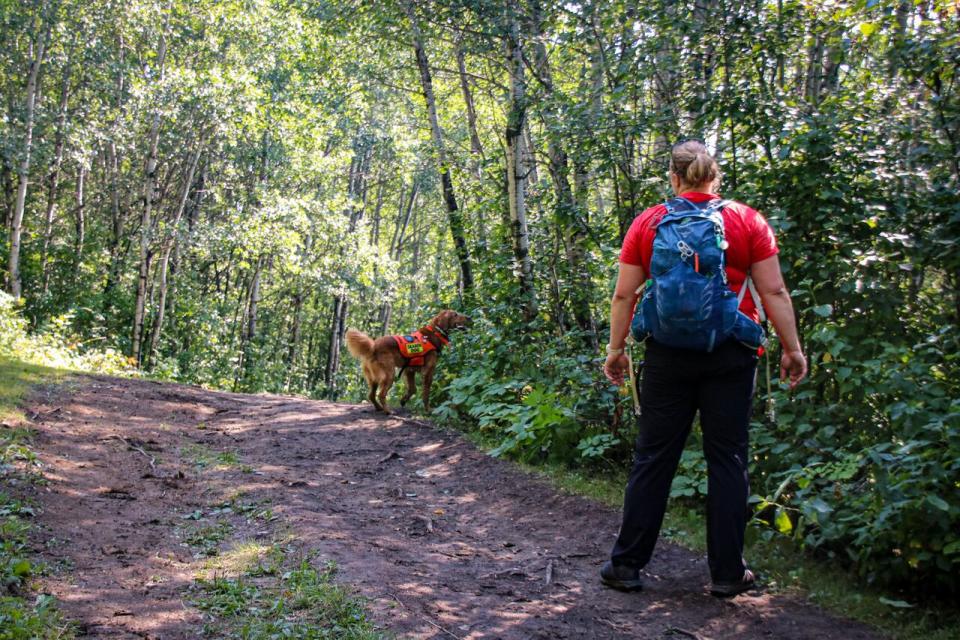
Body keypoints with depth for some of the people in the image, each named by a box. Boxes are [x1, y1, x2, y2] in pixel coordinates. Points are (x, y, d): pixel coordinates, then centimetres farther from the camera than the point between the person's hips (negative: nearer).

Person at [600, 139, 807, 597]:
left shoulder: (648, 223, 2)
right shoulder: (747, 221, 1)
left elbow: (623, 295, 2)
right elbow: (774, 293, -1)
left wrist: (616, 349, 11)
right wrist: (792, 349, 6)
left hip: (669, 354, 1)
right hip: (730, 354, -1)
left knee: (653, 458, 9)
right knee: (727, 459, 7)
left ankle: (626, 564, 16)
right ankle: (727, 573, 14)